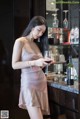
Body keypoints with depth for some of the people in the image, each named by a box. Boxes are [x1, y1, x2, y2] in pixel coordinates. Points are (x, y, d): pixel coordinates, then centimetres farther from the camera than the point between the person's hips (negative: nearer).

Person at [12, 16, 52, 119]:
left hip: (42, 81, 7)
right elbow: (14, 65, -10)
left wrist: (44, 63, -4)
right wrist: (34, 62, -19)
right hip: (29, 83, -6)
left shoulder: (36, 44, 13)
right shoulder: (20, 42, -5)